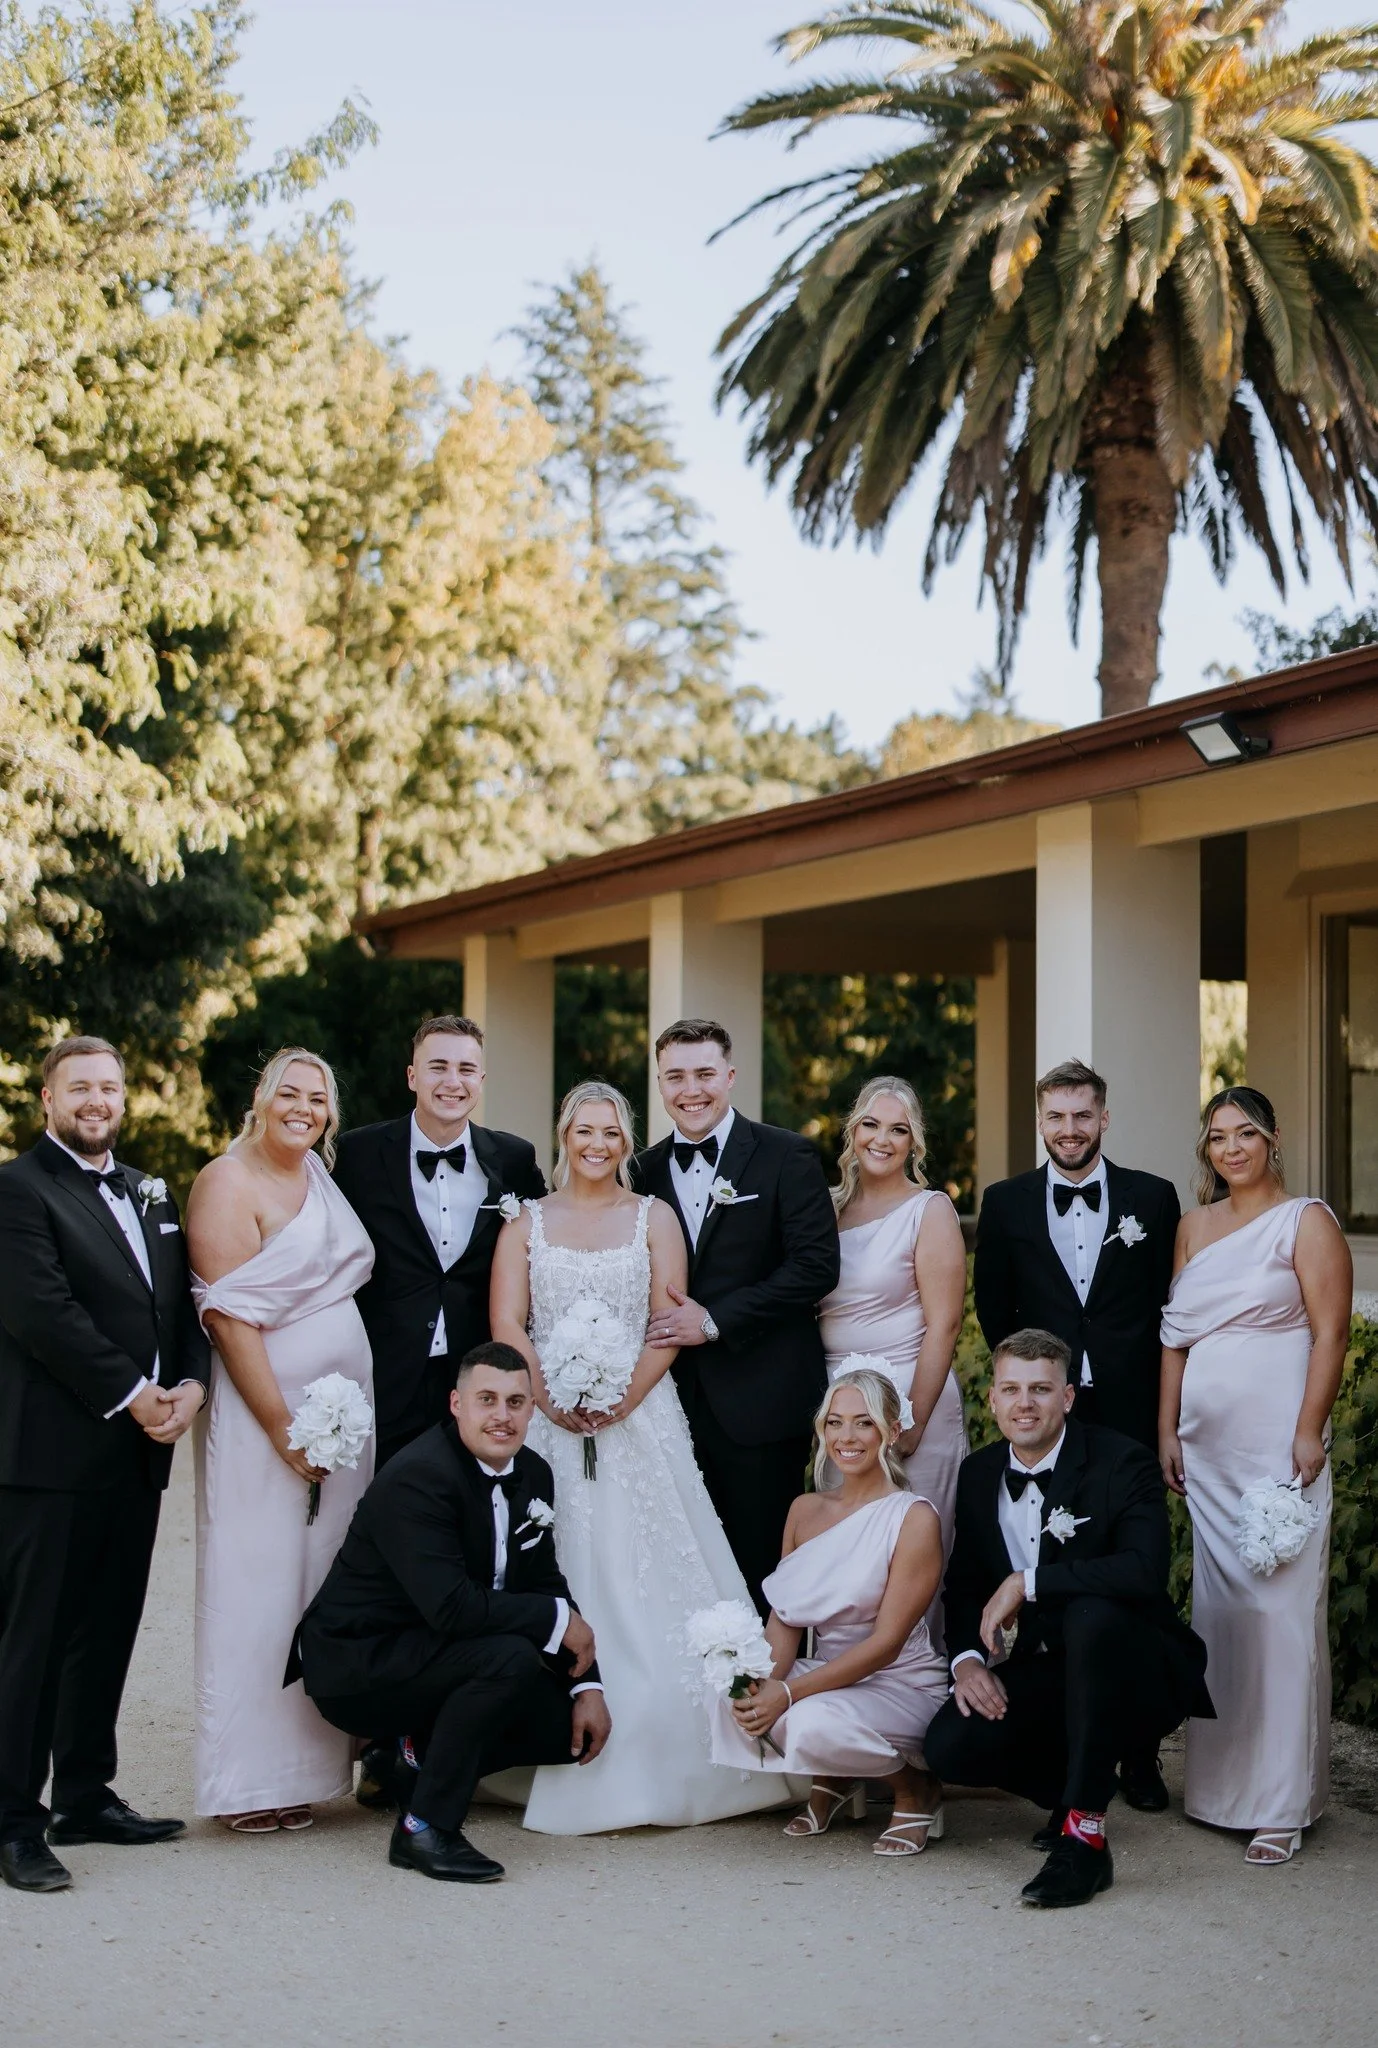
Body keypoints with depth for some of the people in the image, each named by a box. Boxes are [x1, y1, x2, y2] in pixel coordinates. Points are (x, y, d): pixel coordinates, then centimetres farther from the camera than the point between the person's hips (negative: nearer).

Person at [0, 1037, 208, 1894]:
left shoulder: (151, 1195, 18)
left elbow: (182, 1302, 17)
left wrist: (190, 1384, -2)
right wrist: (131, 1395, -14)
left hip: (137, 1452, 7)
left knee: (109, 1631, 12)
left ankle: (86, 1796, 22)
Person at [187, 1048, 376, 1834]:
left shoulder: (323, 1176, 12)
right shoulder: (229, 1183, -10)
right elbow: (230, 1317, -15)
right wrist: (284, 1428, -17)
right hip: (263, 1409, -7)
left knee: (330, 1586, 10)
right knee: (261, 1587, -2)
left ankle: (316, 1759, 19)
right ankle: (254, 1784, 5)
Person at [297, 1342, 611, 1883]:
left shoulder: (533, 1475, 4)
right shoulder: (419, 1476, -25)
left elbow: (546, 1584, 11)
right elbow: (452, 1607, -33)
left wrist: (588, 1687, 0)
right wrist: (559, 1620, -22)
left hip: (431, 1649, 9)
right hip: (359, 1664, -9)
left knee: (570, 1727, 0)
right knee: (511, 1658, -31)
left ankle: (420, 1756, 17)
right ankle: (425, 1828, -18)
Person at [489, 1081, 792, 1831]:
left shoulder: (653, 1218, 9)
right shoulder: (527, 1222, 9)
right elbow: (507, 1325, 0)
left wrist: (624, 1399, -14)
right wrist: (552, 1399, -15)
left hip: (638, 1418, 0)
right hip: (549, 1425, 0)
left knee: (647, 1577, -4)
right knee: (559, 1578, -3)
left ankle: (664, 1762, 1)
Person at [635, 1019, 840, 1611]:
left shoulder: (784, 1156, -2)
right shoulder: (647, 1170, 12)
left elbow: (816, 1266, -11)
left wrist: (714, 1320, -14)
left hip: (760, 1401, -4)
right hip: (677, 1401, 4)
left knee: (760, 1562, 1)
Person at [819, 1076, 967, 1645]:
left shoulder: (929, 1210, -5)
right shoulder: (830, 1206, 10)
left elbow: (943, 1325, -10)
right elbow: (808, 1304, 13)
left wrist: (914, 1421, -16)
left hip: (910, 1394, -5)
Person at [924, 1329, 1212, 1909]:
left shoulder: (1122, 1463, -14)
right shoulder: (979, 1475, 5)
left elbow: (1145, 1572, -30)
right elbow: (963, 1585, 12)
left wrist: (1027, 1583, -28)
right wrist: (966, 1657, -9)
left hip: (1136, 1679, -5)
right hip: (1045, 1674, 5)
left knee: (1091, 1614, -38)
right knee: (950, 1746, -22)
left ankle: (1084, 1835, -30)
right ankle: (1072, 1790, 11)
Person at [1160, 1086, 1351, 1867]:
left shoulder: (1307, 1221, -2)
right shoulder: (1195, 1225, 15)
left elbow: (1330, 1333, -8)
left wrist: (1309, 1433, -15)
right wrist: (1169, 1432, 10)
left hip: (1278, 1443, -6)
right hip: (1207, 1446, 6)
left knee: (1282, 1614, -6)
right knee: (1217, 1609, 8)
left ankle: (1282, 1805, -3)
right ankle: (1222, 1781, 17)